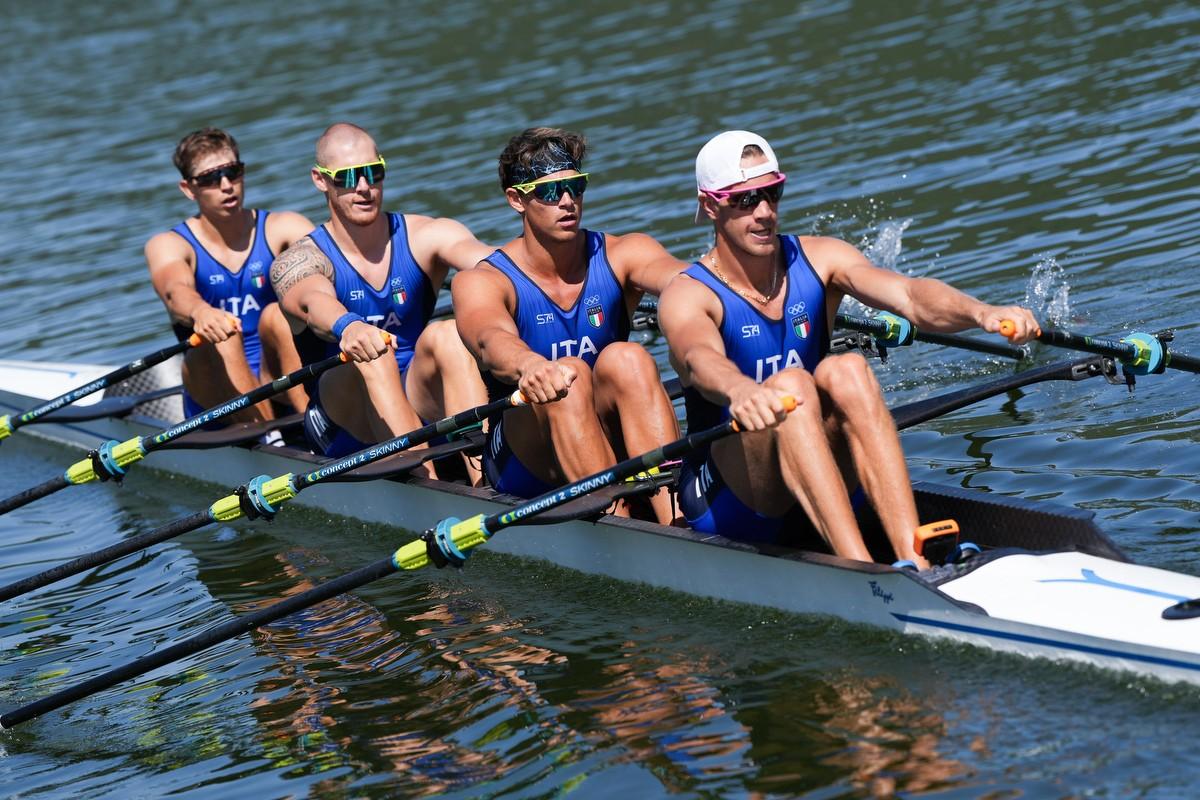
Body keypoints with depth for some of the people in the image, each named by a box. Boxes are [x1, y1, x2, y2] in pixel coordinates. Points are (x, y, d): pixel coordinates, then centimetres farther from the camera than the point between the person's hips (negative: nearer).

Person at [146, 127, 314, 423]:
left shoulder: (281, 228, 4)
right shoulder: (168, 246, -1)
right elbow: (175, 290, -26)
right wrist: (199, 311, -52)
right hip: (214, 400, -1)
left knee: (279, 314, -25)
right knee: (219, 335, -30)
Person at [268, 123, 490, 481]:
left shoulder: (424, 236, 1)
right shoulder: (299, 261, -5)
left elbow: (478, 255, -22)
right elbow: (312, 301, -30)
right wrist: (347, 327, -55)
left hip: (422, 404, 2)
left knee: (446, 335, -26)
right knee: (372, 353, -31)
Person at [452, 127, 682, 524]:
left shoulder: (620, 256, 1)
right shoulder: (482, 283, -7)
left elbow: (675, 275, -22)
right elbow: (490, 341, -31)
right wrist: (528, 366, -56)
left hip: (613, 447, 2)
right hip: (526, 459, -2)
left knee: (627, 359, -27)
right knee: (568, 373, -31)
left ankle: (677, 525, -43)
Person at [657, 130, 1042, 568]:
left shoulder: (818, 259, 1)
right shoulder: (686, 296, -11)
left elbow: (910, 296, -18)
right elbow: (701, 360, -36)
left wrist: (982, 312, -40)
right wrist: (739, 390, -60)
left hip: (818, 479, 4)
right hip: (727, 496, -3)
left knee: (846, 371, -26)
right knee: (790, 385, -31)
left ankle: (914, 561, -39)